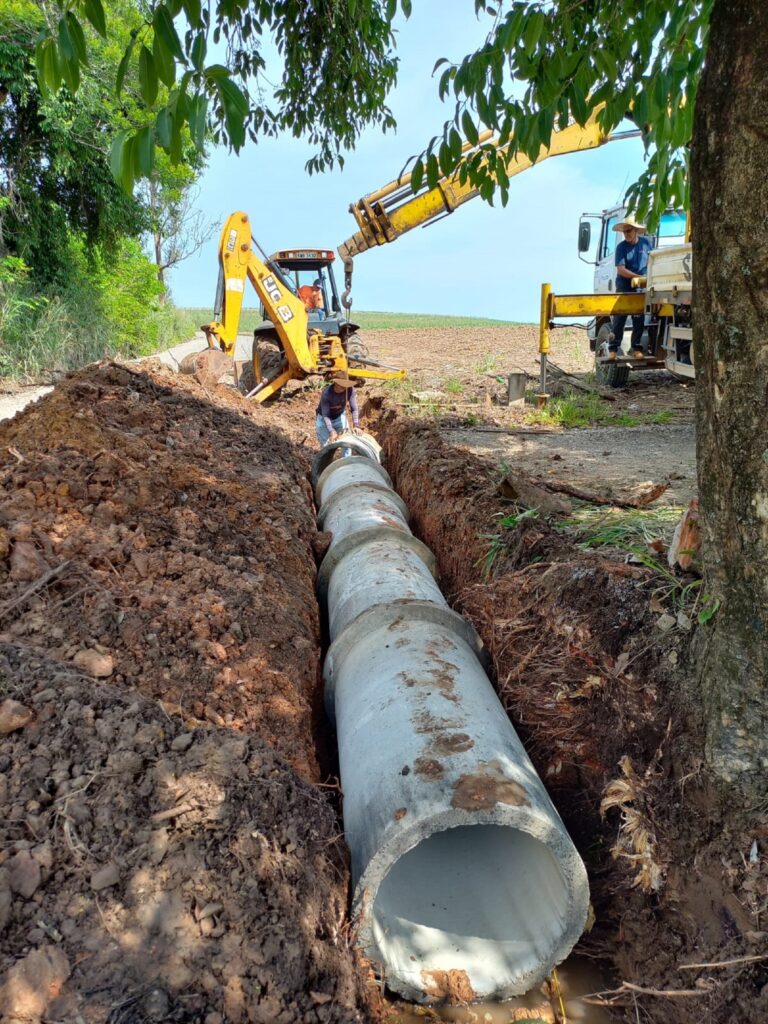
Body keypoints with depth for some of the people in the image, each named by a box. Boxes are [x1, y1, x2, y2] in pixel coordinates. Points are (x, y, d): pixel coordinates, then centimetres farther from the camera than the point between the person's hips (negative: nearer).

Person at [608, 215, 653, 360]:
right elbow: (621, 269, -17)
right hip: (623, 288, -3)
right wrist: (639, 277, -24)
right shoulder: (621, 247, -8)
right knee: (619, 318, -3)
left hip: (641, 289, 3)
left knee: (639, 319, 5)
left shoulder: (646, 242, 2)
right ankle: (613, 349, 2)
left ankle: (636, 348, 13)